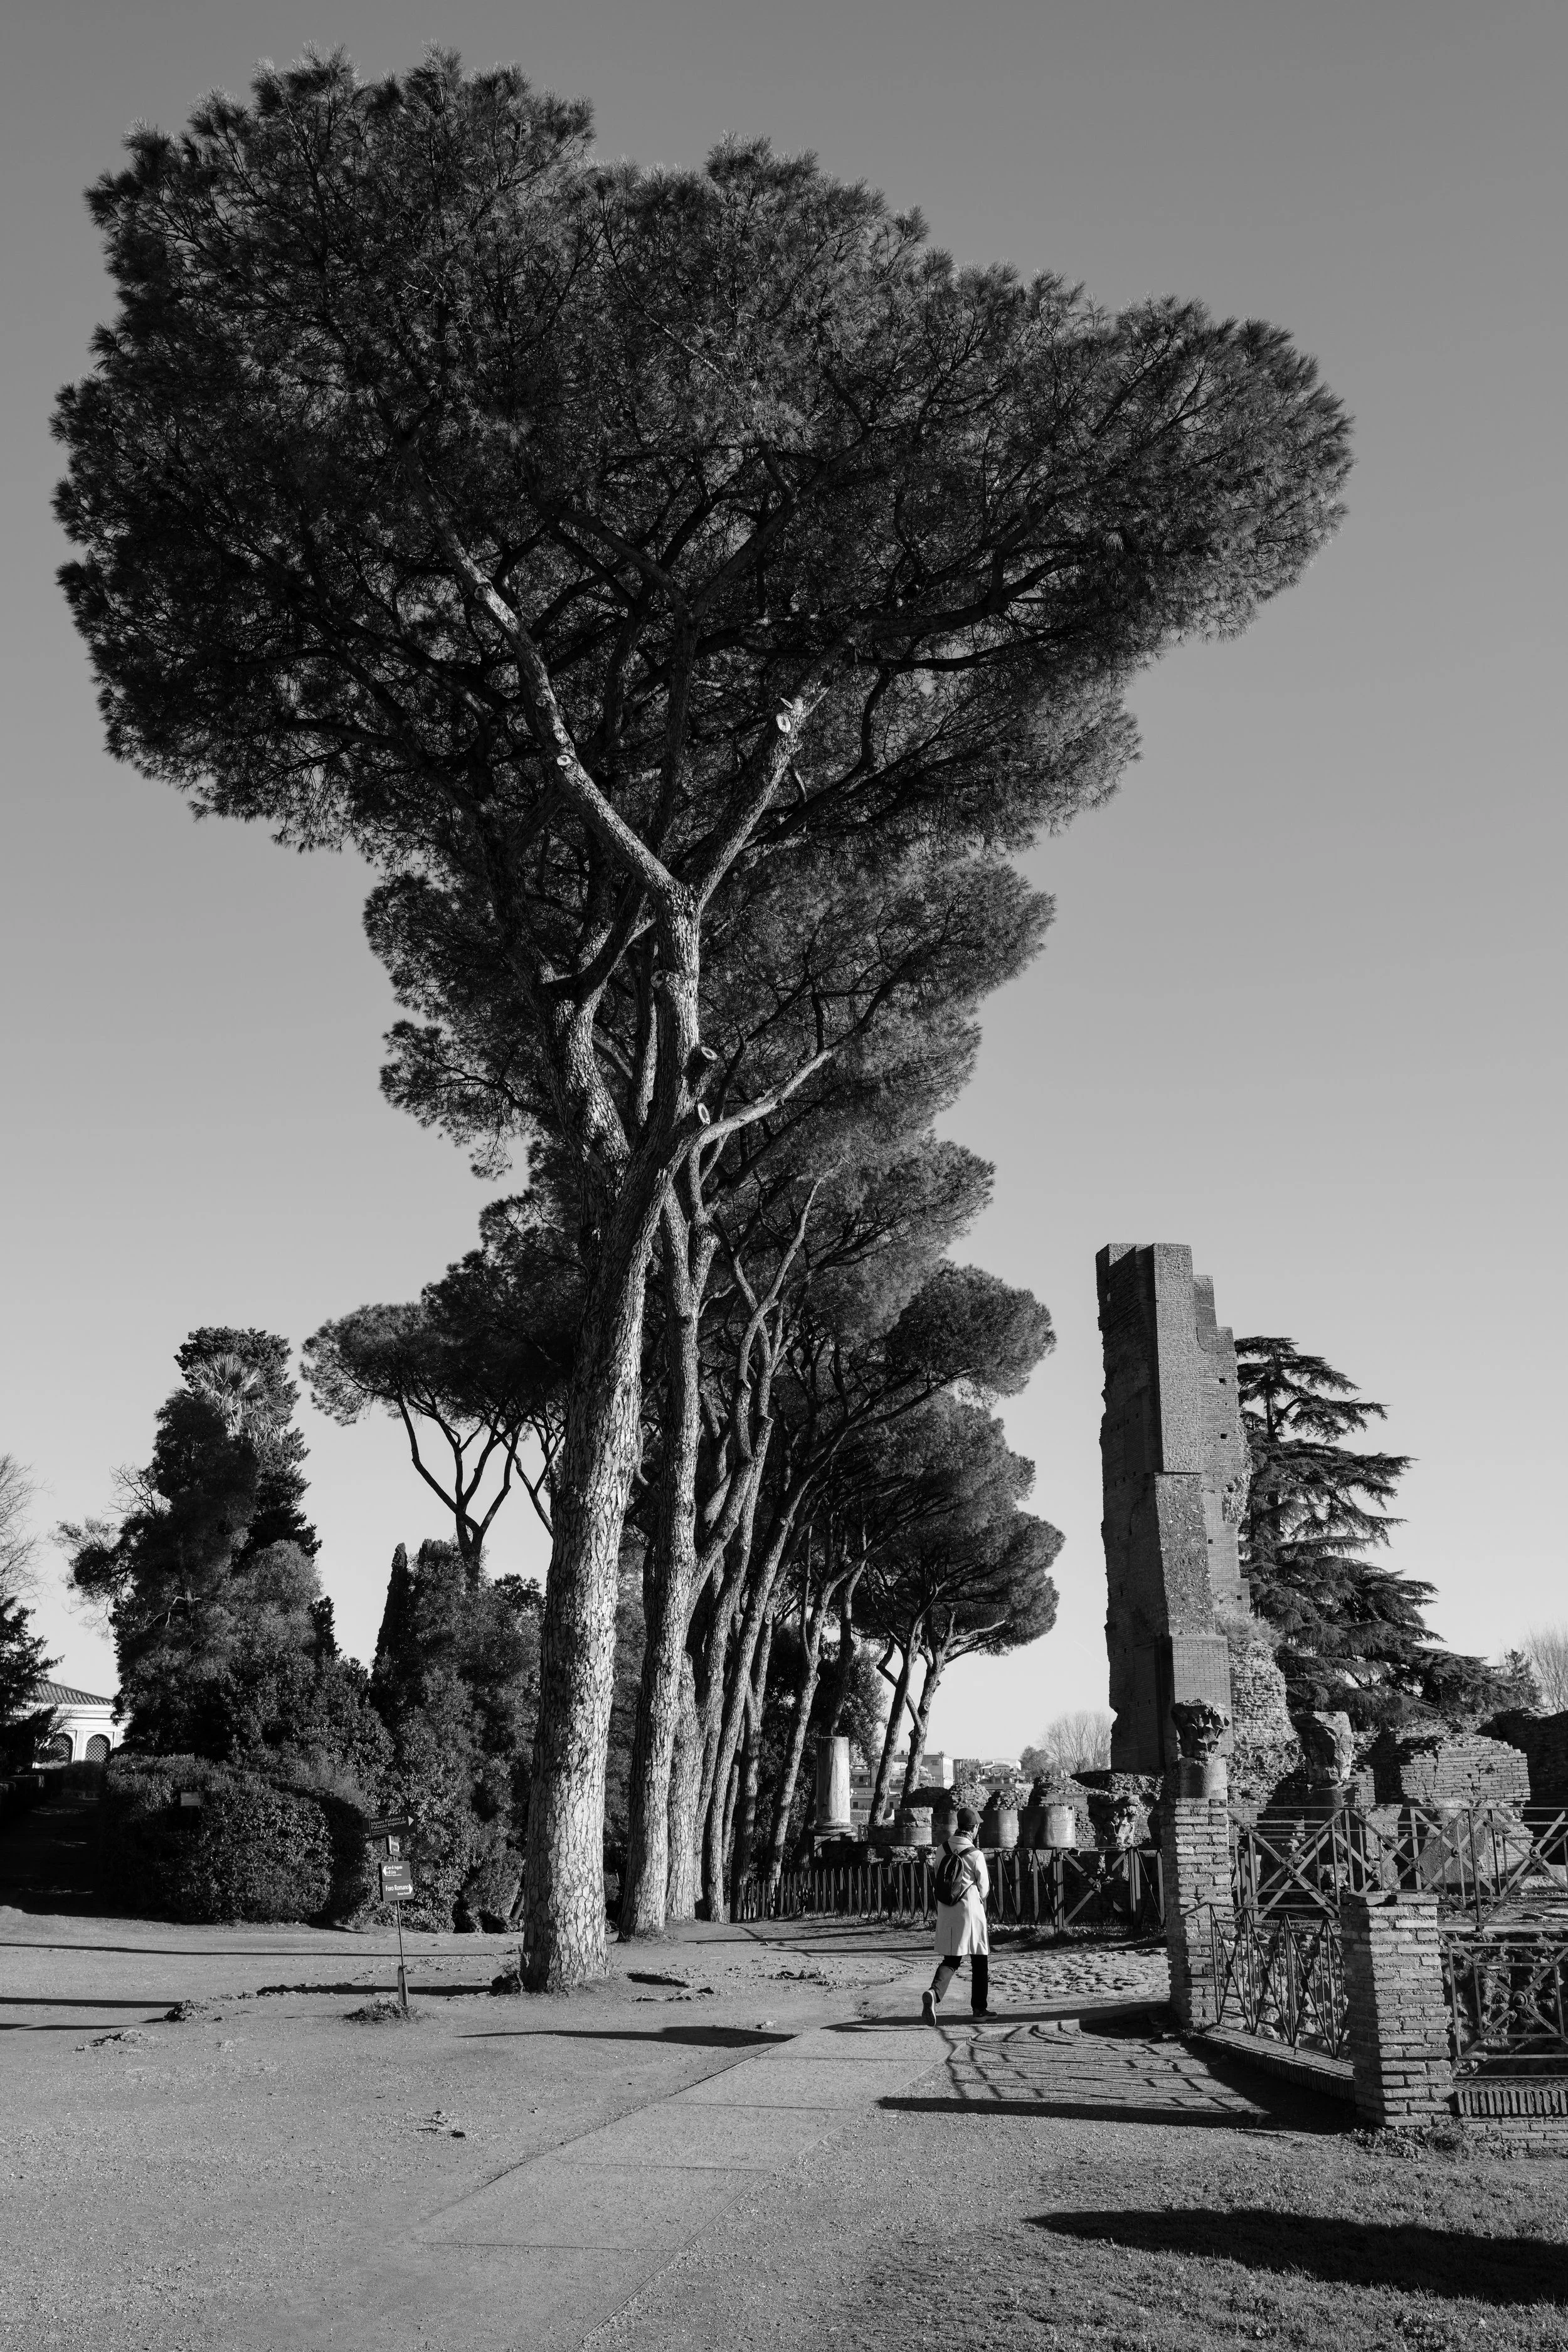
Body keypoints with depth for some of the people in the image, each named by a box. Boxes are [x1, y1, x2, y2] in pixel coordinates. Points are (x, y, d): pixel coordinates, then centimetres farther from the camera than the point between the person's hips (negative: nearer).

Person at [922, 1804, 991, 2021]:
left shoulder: (943, 1850, 0)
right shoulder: (976, 1855, -13)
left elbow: (939, 1878, 9)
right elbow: (984, 1888, -3)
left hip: (946, 1913, 4)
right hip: (970, 1913, -4)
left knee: (950, 1960, 9)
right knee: (980, 1960, 14)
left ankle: (934, 1992, -18)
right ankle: (980, 2007, 19)